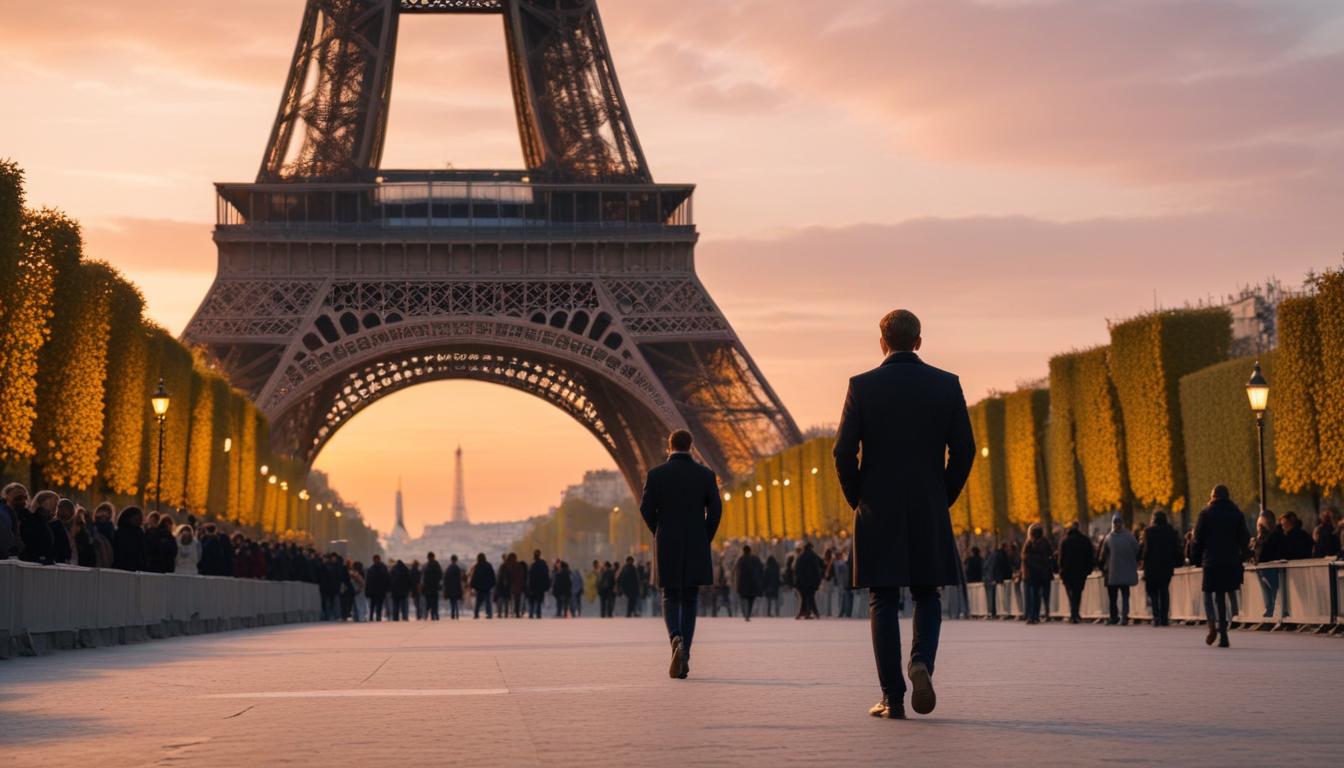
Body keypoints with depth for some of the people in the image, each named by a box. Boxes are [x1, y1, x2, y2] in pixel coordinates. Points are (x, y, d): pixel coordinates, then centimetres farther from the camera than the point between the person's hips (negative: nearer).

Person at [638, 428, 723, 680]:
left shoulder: (656, 474, -2)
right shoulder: (706, 474, 1)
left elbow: (646, 510, -2)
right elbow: (715, 510, -4)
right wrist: (705, 539, 9)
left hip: (668, 546, -1)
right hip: (696, 546, 1)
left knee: (671, 599, 9)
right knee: (689, 601, 10)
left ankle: (676, 639, -21)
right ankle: (683, 659, 5)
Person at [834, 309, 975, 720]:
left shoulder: (862, 386, -3)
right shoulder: (946, 384, 1)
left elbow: (844, 452, -7)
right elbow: (964, 449, -1)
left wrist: (857, 500, 7)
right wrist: (943, 498, 11)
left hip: (878, 513, -1)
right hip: (930, 512, 1)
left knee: (883, 604, 5)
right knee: (928, 596, 15)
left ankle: (893, 698, 3)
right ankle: (921, 662, -11)